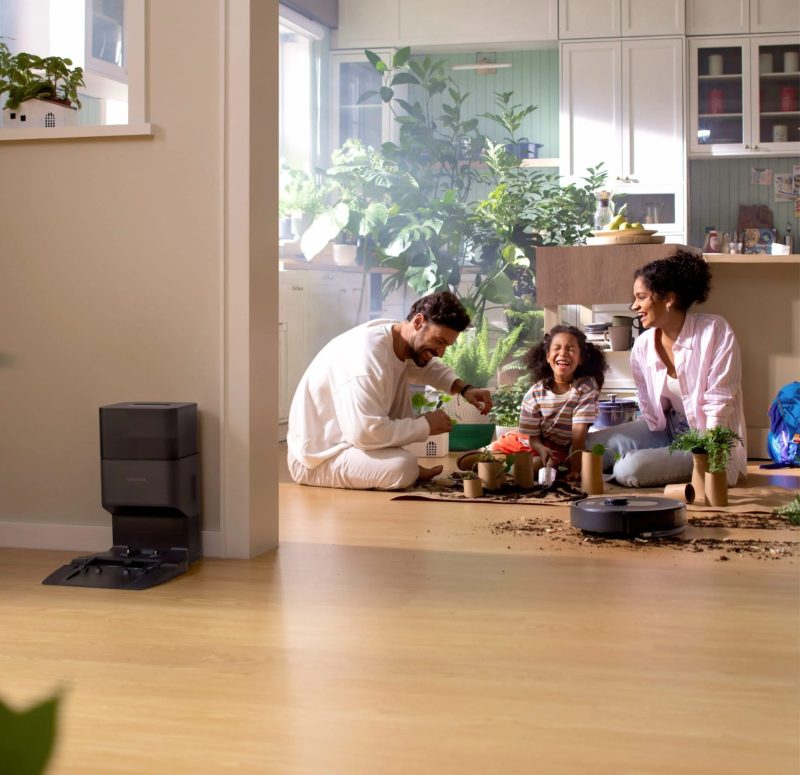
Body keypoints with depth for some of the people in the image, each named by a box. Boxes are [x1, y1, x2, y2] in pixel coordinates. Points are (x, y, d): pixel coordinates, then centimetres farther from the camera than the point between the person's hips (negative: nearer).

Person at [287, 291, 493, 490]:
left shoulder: (400, 339, 1)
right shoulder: (368, 355, -29)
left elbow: (428, 367, 24)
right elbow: (366, 433, -34)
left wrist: (464, 388, 5)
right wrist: (425, 426, -20)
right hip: (318, 458, -10)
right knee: (403, 468, -31)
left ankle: (410, 470, 3)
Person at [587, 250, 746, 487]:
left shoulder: (715, 332, -18)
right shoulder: (643, 346, -4)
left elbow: (719, 405, -19)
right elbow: (650, 411, 4)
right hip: (667, 430, 6)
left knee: (629, 469, -25)